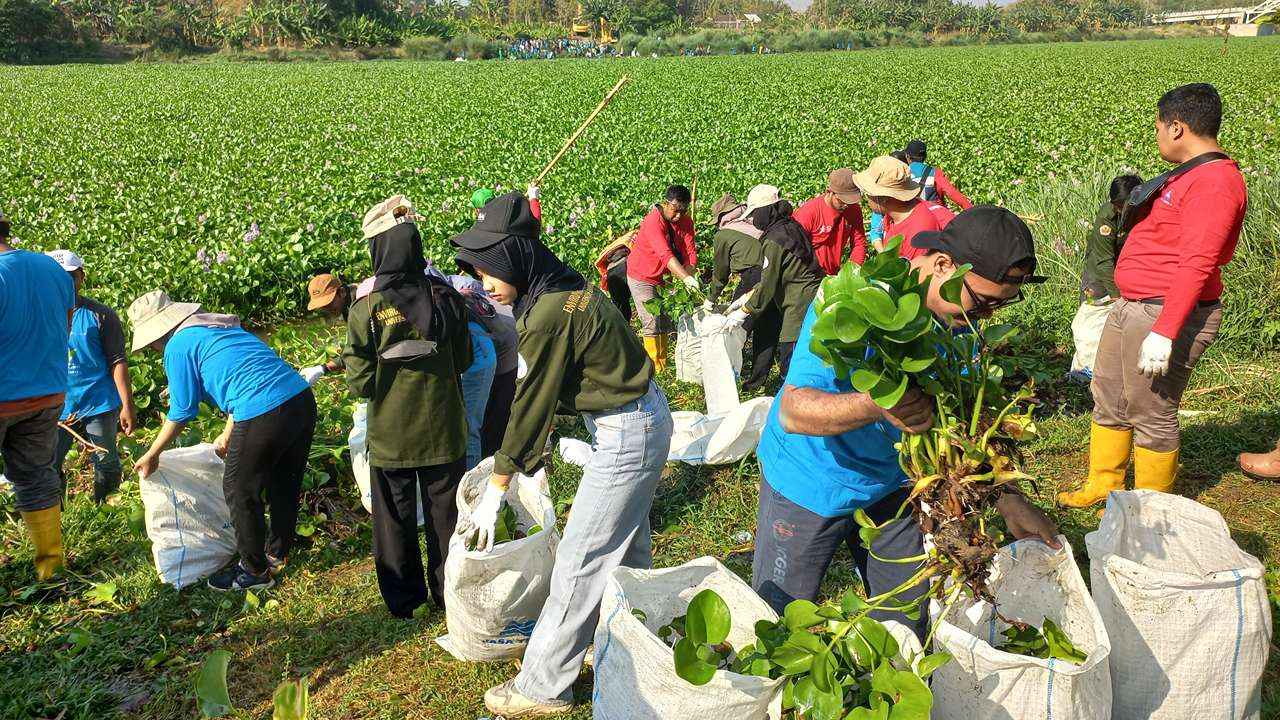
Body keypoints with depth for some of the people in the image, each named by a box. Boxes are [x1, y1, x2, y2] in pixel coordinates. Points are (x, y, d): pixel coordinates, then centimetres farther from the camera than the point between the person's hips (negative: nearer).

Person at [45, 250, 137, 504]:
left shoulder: (100, 315, -2)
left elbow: (118, 361, -4)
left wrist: (128, 406, -9)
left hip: (99, 404, -2)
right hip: (56, 407, 3)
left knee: (107, 466, 6)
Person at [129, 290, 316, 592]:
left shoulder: (178, 347, 0)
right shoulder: (218, 325, 25)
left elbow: (181, 412, 6)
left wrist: (151, 455, 20)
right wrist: (227, 437, 41)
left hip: (263, 415, -9)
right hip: (302, 397, 9)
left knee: (240, 492, 11)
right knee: (284, 485, 23)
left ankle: (254, 571, 23)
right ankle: (277, 555, 41)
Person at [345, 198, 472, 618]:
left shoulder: (365, 310, -18)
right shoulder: (446, 297, -9)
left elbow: (360, 384, -13)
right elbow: (463, 361, 3)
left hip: (390, 437, -2)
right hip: (443, 430, 2)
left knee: (395, 521, 16)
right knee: (446, 515, 18)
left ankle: (403, 602, 29)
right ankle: (450, 594, 31)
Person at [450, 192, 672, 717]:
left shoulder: (549, 315, -26)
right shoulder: (563, 286, 3)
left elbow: (531, 402, -19)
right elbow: (545, 392, 11)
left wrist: (495, 490, -8)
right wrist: (526, 452, 17)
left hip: (625, 436, -10)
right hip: (643, 418, 10)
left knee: (580, 563, 1)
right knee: (627, 550, 23)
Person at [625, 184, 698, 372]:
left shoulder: (686, 222, -8)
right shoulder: (653, 221, -30)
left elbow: (690, 252, -15)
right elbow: (666, 255, -42)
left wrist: (688, 276, -33)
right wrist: (686, 278, -53)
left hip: (663, 277, 7)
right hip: (642, 277, -7)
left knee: (665, 321, 11)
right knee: (652, 323, -9)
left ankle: (664, 367, 21)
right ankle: (655, 370, -3)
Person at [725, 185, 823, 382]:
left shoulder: (774, 240, -16)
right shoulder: (792, 226, 12)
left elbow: (768, 285, -13)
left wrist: (743, 312, -4)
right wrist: (750, 295, 17)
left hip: (800, 305, -10)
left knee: (789, 361, -3)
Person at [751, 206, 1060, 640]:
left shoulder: (963, 315, -8)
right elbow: (793, 412, -36)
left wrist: (1008, 500, -9)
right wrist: (875, 404, -53)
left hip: (890, 482, 6)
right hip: (809, 484, -5)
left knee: (908, 628, 15)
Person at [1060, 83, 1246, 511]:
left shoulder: (1213, 183, -20)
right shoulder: (1192, 175, 13)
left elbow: (1196, 266, -27)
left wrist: (1164, 333, -30)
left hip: (1167, 317, -10)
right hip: (1131, 308, 11)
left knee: (1151, 416, 2)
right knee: (1107, 400, 18)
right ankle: (1102, 486, 34)